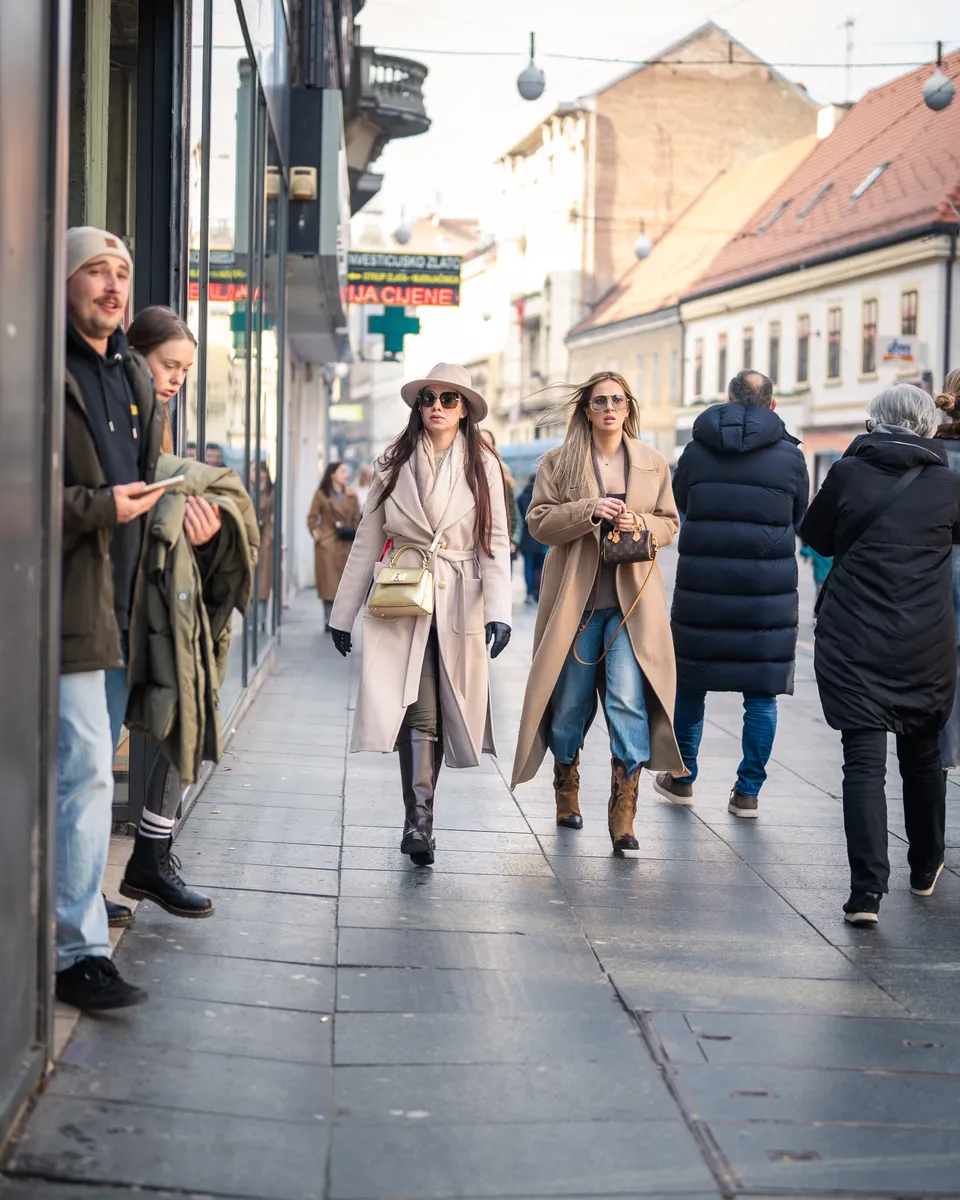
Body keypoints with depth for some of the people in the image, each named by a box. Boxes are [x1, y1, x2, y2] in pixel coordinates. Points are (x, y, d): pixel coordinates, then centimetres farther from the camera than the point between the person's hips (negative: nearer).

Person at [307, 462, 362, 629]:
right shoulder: (321, 494, 0)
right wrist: (316, 535, -8)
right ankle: (329, 622, 1)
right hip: (327, 545, -3)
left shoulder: (351, 495, 8)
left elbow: (357, 519, 9)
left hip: (347, 545, 3)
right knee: (329, 583, -2)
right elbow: (312, 518, 3)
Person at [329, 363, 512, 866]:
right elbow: (366, 542, 11)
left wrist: (498, 611, -11)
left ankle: (417, 821, 17)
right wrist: (343, 613, 11)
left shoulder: (482, 466, 6)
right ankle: (419, 821, -17)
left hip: (459, 606, 1)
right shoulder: (394, 464, 8)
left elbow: (495, 542, 1)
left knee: (440, 713, 4)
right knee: (418, 712, -14)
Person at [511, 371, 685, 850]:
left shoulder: (653, 464, 10)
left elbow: (670, 523, 14)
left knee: (629, 698, -14)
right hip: (576, 596, 0)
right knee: (571, 700, 8)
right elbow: (539, 520, -1)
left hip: (632, 599, 0)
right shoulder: (559, 462, 5)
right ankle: (567, 792, 31)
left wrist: (639, 524, -8)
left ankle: (623, 815, -12)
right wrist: (589, 511, -16)